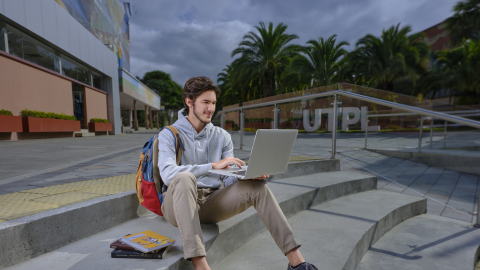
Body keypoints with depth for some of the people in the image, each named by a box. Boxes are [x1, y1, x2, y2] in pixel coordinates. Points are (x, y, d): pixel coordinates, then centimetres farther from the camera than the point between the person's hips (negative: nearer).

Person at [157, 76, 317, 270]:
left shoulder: (222, 136, 8)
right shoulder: (169, 135, -3)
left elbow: (229, 181, 4)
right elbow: (167, 174, -23)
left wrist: (249, 174, -18)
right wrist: (214, 165, -32)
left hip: (210, 203, 4)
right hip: (178, 205, -3)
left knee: (257, 185, -18)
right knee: (184, 177, -36)